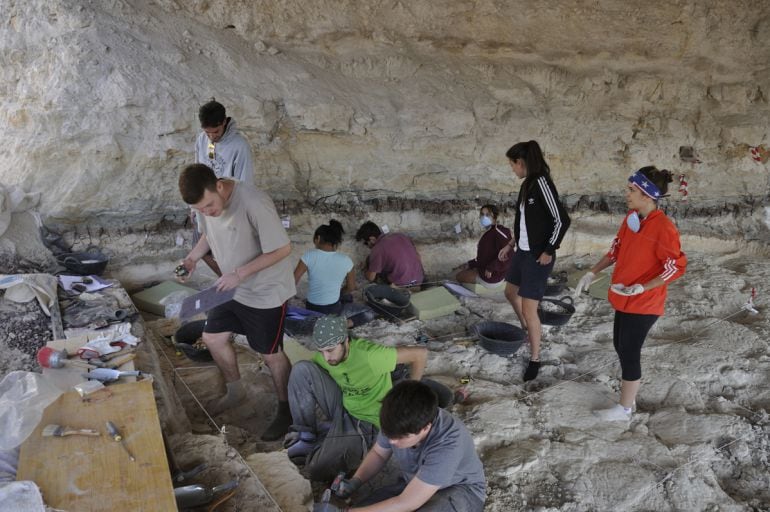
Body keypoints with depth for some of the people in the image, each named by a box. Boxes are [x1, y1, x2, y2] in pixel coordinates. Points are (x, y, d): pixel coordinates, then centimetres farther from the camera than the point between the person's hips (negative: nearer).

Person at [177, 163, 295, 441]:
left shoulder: (254, 203, -32)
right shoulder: (206, 202, -8)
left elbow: (282, 249, -26)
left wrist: (239, 274, -29)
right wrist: (193, 257, -6)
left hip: (266, 291, -7)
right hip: (233, 288, 8)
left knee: (271, 354, 5)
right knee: (212, 338, 16)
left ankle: (287, 411, 27)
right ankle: (235, 392, 40)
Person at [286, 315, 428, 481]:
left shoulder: (369, 355, -31)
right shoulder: (322, 357, -11)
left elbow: (420, 353, -26)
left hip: (367, 422, -6)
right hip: (340, 405, 6)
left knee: (318, 470, -27)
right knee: (302, 369, -18)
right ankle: (307, 435, -8)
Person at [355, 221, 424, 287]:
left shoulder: (377, 249, -11)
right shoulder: (400, 235, 7)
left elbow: (371, 278, -4)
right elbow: (418, 257, 12)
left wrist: (365, 270, 17)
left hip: (402, 285, -7)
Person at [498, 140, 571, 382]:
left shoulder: (541, 183, -20)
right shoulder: (527, 184, 7)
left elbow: (562, 220, -22)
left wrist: (549, 251, -17)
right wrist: (511, 244, 19)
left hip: (538, 256, -10)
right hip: (522, 251, 10)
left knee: (528, 309, -5)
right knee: (511, 292, 26)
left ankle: (535, 359, 12)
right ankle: (526, 330, 49)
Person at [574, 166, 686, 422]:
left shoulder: (663, 228, -23)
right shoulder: (631, 218, 1)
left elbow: (677, 267, -20)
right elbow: (617, 249, 12)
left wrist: (641, 288, -25)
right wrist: (592, 273, 6)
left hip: (643, 303, -8)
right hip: (624, 298, 8)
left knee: (629, 352, 3)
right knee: (620, 345, 20)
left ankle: (624, 409, 20)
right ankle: (629, 391, 42)